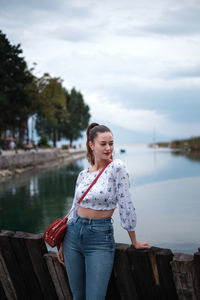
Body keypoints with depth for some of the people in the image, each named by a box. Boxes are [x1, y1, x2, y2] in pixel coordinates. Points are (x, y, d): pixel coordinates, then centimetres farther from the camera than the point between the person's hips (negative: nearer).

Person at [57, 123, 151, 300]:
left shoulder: (116, 168, -10)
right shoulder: (83, 175, 7)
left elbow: (126, 205, -9)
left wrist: (134, 241, -5)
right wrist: (63, 244, 16)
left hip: (100, 238, -5)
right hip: (74, 234, 5)